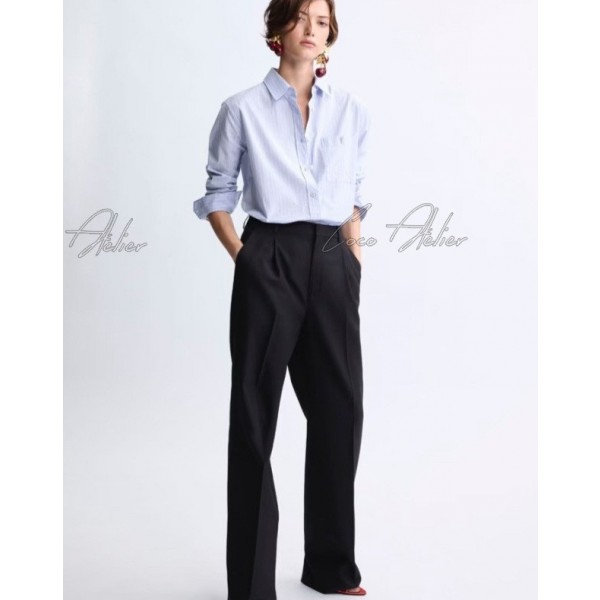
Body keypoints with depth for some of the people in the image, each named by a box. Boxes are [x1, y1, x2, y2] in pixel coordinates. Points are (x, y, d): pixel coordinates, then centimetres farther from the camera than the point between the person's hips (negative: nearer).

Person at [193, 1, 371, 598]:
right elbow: (218, 192, 7)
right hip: (269, 262, -3)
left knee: (339, 409, 8)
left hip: (332, 264, 4)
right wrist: (242, 256, -1)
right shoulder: (242, 109, 2)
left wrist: (354, 251, 10)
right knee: (256, 415, 1)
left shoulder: (351, 111, 10)